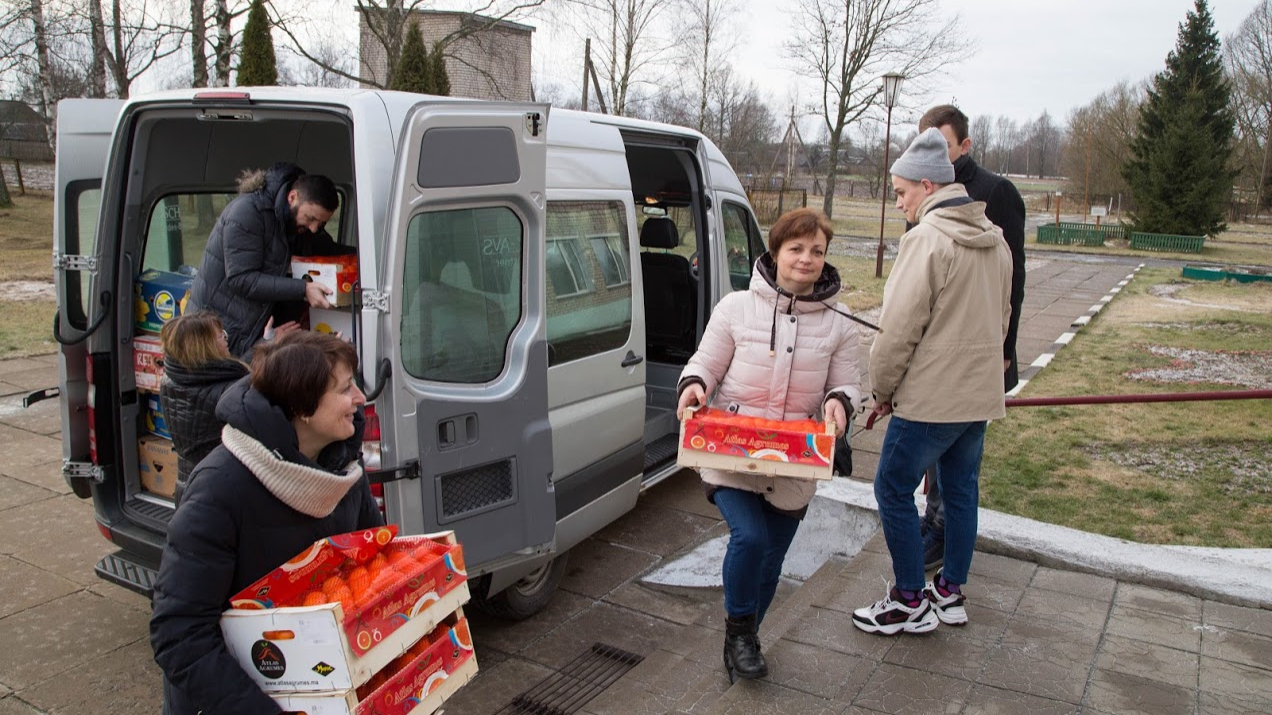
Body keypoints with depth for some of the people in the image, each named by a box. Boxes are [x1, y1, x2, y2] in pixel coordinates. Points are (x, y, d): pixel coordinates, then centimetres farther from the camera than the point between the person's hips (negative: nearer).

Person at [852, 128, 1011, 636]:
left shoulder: (927, 238, -17)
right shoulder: (994, 241, 11)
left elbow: (900, 328, -18)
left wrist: (882, 389, -6)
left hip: (930, 397, -9)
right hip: (981, 394, 9)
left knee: (893, 490, 3)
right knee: (961, 490, 17)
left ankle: (911, 602, 12)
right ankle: (951, 593, 29)